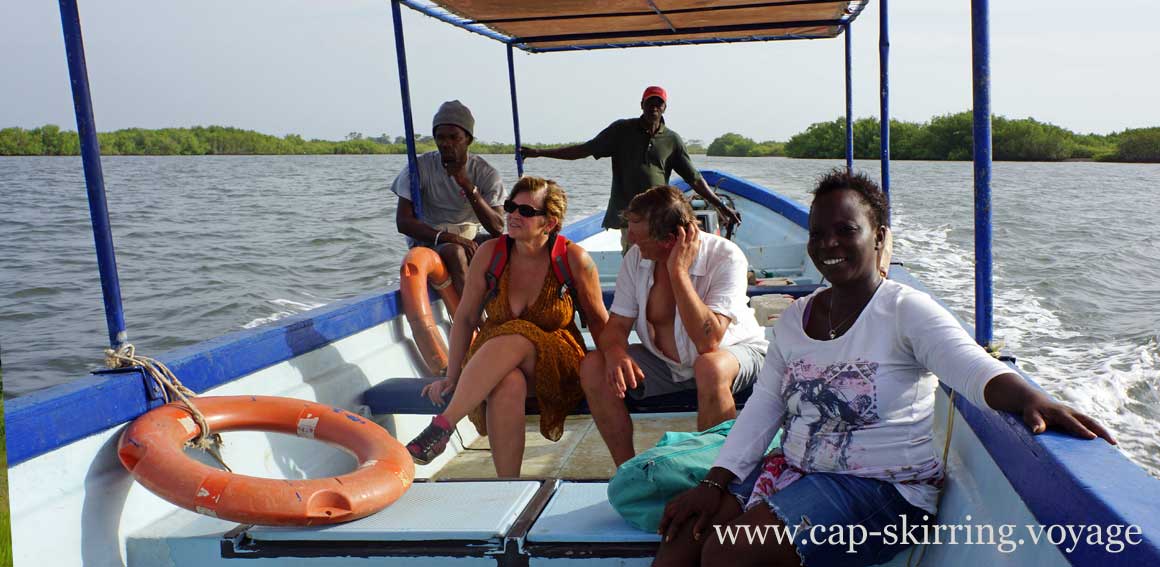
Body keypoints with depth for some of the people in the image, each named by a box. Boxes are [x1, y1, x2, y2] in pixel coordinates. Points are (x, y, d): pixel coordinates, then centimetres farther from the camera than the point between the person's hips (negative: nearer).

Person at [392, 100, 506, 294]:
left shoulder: (485, 173, -4)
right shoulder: (420, 167, -7)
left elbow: (497, 229, -15)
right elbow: (403, 221, -13)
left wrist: (468, 186, -26)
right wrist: (448, 237, -26)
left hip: (471, 240, 3)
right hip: (429, 240, -3)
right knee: (455, 252, -34)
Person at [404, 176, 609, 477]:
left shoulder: (573, 259, -9)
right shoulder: (490, 253, -4)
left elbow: (599, 321, 3)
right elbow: (465, 318, 2)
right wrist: (452, 376, -1)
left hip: (558, 364, -1)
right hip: (491, 361, 1)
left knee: (514, 339, -35)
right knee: (508, 385, -36)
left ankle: (442, 425, -37)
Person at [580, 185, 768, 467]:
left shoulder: (726, 258, -24)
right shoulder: (636, 258, -8)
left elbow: (708, 342, -35)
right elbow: (616, 325, -3)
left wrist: (678, 272, -34)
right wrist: (615, 352, -27)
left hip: (733, 352, -4)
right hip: (665, 364, 5)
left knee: (710, 368, -39)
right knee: (593, 367, -16)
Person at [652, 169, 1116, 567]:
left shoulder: (905, 310, -11)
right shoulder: (795, 318, 7)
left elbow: (973, 368, -27)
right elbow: (762, 408, 5)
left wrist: (1033, 401, -49)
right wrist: (714, 483, -4)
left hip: (883, 489, -6)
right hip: (794, 470, 7)